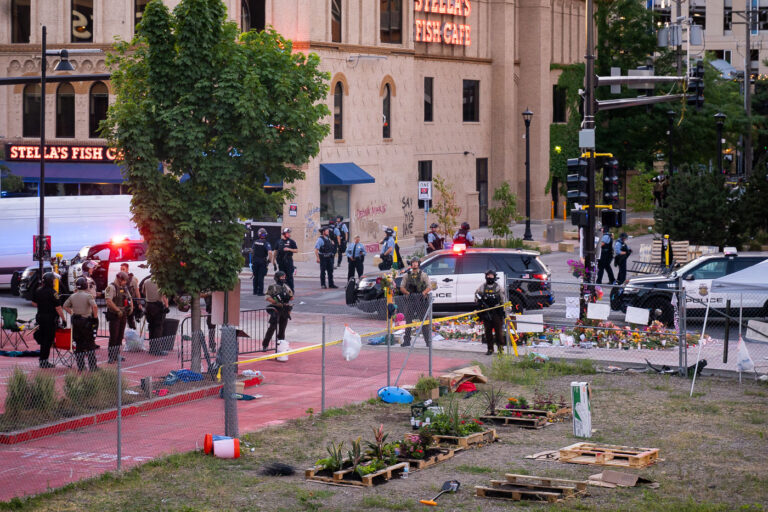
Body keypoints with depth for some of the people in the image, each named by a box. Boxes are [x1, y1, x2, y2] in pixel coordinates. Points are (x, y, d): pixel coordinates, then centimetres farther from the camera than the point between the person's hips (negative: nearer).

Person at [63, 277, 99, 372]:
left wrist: (72, 313, 15)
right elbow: (94, 306, -24)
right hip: (87, 320, -5)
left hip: (76, 321, 5)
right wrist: (95, 316, -12)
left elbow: (65, 306, 15)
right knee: (90, 344, 2)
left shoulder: (72, 296, 7)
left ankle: (80, 366, 11)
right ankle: (92, 366, 1)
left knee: (78, 344, 10)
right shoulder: (88, 296, -11)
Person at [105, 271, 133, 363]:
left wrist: (131, 307, 4)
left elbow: (129, 298, 24)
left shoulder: (124, 288, 17)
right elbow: (109, 301, -21)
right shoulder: (111, 287, -10)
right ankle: (111, 357, -5)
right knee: (114, 336, -8)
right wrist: (118, 310, -24)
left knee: (120, 336, 10)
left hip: (123, 315, 8)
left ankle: (117, 355, 18)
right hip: (114, 315, -8)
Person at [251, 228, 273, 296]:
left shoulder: (255, 242, 5)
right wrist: (269, 260, -9)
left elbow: (252, 251, 15)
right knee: (261, 277, -1)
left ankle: (255, 291, 19)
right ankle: (260, 292, 0)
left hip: (255, 261, 4)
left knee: (255, 277, 14)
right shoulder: (266, 243, -12)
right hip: (262, 262, -4)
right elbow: (270, 252, -24)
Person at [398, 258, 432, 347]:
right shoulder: (407, 275, 12)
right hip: (410, 300, 2)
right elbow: (402, 287, 10)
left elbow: (429, 287, 2)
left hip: (421, 300, -2)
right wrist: (408, 293, -7)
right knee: (408, 321, 2)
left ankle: (428, 341, 1)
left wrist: (423, 294, -13)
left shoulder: (423, 275, 6)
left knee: (424, 321, -2)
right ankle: (406, 341, 7)